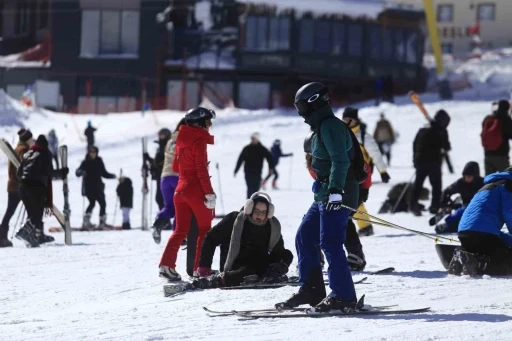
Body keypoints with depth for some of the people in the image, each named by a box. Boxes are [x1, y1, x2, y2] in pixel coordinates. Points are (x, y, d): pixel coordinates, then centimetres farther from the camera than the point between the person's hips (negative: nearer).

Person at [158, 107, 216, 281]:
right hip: (196, 189, -7)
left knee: (181, 229, 10)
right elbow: (202, 170, -17)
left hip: (181, 188, 7)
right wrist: (209, 193, -16)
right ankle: (201, 268, 2)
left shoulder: (182, 140, 12)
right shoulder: (199, 140, -12)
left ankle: (166, 264, -3)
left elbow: (176, 167, 17)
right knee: (204, 229, 5)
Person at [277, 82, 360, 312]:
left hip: (336, 195, -11)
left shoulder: (330, 126, -13)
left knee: (330, 243, -13)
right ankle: (311, 290, 16)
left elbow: (340, 160, -24)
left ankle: (343, 297, -12)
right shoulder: (323, 127, 19)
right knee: (304, 238, 12)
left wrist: (335, 190, -31)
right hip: (325, 195, 11)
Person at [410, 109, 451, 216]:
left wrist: (415, 159, 22)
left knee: (418, 184, 9)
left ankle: (413, 206, 2)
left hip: (420, 160, 5)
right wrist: (447, 148, 17)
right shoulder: (441, 130, -4)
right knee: (436, 185, 2)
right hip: (433, 161, -5)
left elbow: (415, 144, 17)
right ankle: (435, 207, -4)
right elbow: (446, 146, -7)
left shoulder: (423, 129, 15)